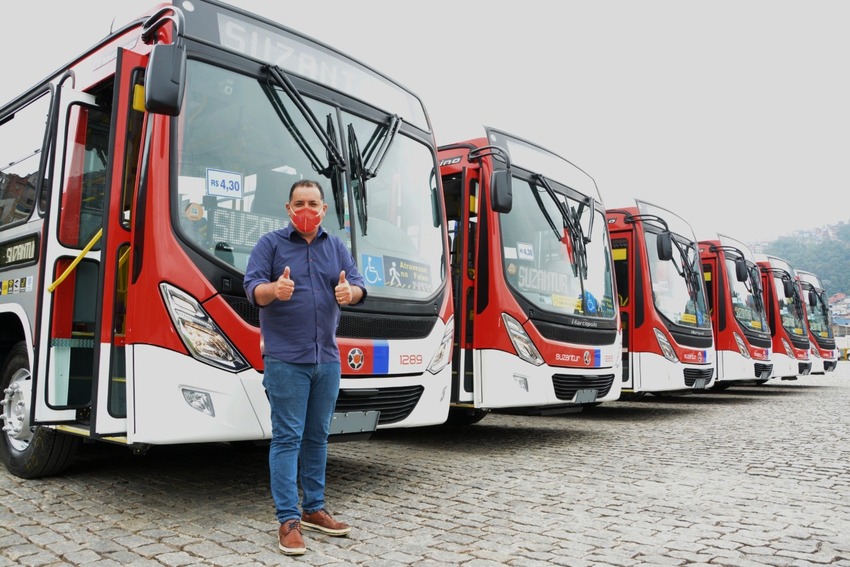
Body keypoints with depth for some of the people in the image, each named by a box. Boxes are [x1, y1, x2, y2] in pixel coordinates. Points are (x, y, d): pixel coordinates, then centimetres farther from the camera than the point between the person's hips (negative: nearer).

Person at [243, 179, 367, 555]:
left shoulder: (336, 247, 12)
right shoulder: (270, 243, 1)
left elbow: (358, 286, 2)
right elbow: (253, 287, -10)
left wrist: (349, 292, -22)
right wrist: (274, 289, -33)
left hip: (327, 359, 5)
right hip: (286, 359, -4)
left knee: (317, 436, 13)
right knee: (287, 437, -4)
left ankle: (313, 509, 25)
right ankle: (288, 520, 3)